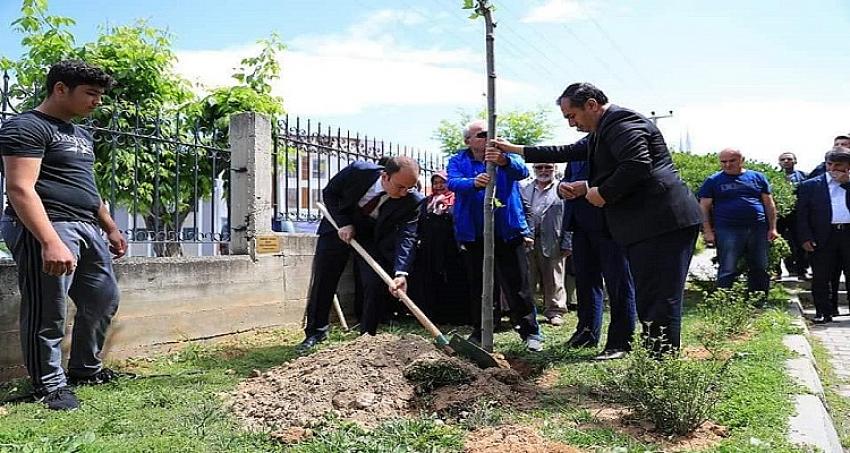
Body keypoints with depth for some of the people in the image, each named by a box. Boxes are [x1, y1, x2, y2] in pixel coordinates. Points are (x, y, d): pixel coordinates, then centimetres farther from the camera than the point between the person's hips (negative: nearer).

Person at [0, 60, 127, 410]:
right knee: (48, 314, -2)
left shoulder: (80, 134, 21)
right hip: (46, 229, -10)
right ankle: (50, 385, 12)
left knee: (104, 300, 14)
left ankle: (85, 369, 31)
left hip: (87, 230, 10)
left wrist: (111, 229, 29)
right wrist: (50, 242, -29)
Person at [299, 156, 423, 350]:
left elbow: (407, 236, -33)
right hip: (339, 227, 0)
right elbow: (329, 192, -11)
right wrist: (343, 223, -22)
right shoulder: (358, 171, -29)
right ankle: (316, 332, 23)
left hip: (376, 237, 0)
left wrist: (401, 273, -48)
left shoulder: (413, 201, -28)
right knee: (322, 282, 5)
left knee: (377, 285, -12)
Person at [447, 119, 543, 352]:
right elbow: (453, 183, -15)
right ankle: (479, 332, 23)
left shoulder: (504, 155, 5)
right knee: (477, 286, 11)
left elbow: (522, 171, -16)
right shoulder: (458, 161, 5)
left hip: (507, 232, -1)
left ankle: (530, 331, 11)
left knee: (517, 284, 1)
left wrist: (504, 162, -39)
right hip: (474, 234, 1)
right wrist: (474, 182, -37)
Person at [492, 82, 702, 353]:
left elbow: (637, 165, -24)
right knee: (647, 300, 11)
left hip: (662, 222, -11)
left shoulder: (622, 123, -10)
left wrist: (603, 193, -12)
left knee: (659, 300, -10)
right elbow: (567, 153, 31)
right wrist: (515, 150, 31)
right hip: (645, 227, 11)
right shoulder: (603, 132, 24)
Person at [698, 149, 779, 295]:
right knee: (727, 272, -4)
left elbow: (769, 204, 12)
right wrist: (708, 231, -6)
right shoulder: (713, 181, 4)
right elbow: (704, 207, 2)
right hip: (728, 231, -3)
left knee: (760, 270, 10)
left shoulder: (757, 177, 11)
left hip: (758, 229, 3)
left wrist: (772, 228, 6)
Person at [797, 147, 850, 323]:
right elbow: (801, 215, 2)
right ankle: (823, 312, 12)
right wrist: (805, 238, -6)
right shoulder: (809, 185, 6)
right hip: (824, 237, -1)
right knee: (820, 278, 2)